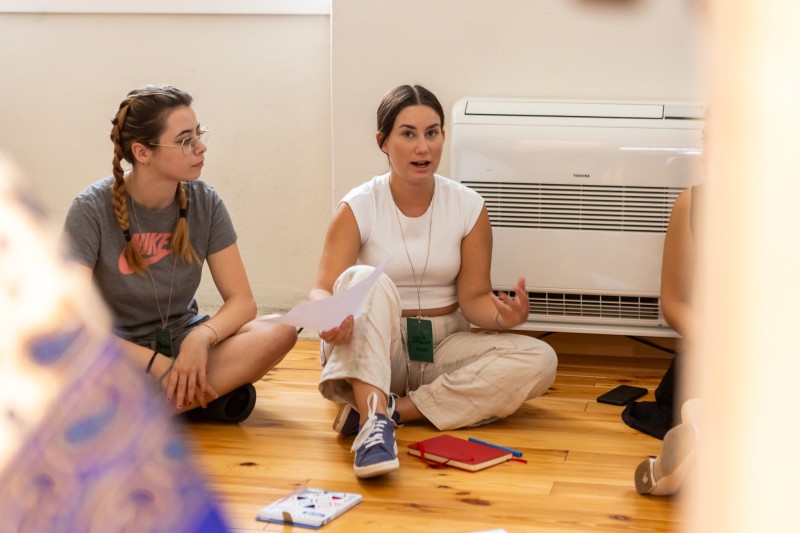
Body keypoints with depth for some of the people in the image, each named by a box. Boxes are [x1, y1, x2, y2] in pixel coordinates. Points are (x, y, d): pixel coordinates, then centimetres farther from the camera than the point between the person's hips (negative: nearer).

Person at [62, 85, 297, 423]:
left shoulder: (204, 203, -4)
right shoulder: (93, 209, -13)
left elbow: (242, 301, -5)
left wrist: (201, 338, -27)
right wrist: (158, 365, -26)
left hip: (181, 342, 3)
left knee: (280, 334, -24)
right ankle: (207, 394, -22)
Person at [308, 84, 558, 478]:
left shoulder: (468, 206, -1)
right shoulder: (358, 207, -7)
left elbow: (473, 297, -1)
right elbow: (322, 289, -15)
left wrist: (502, 315, -25)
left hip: (441, 348, 3)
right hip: (371, 349, -3)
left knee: (539, 361, -22)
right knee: (365, 279, -33)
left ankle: (394, 410, -28)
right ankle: (374, 422, -50)